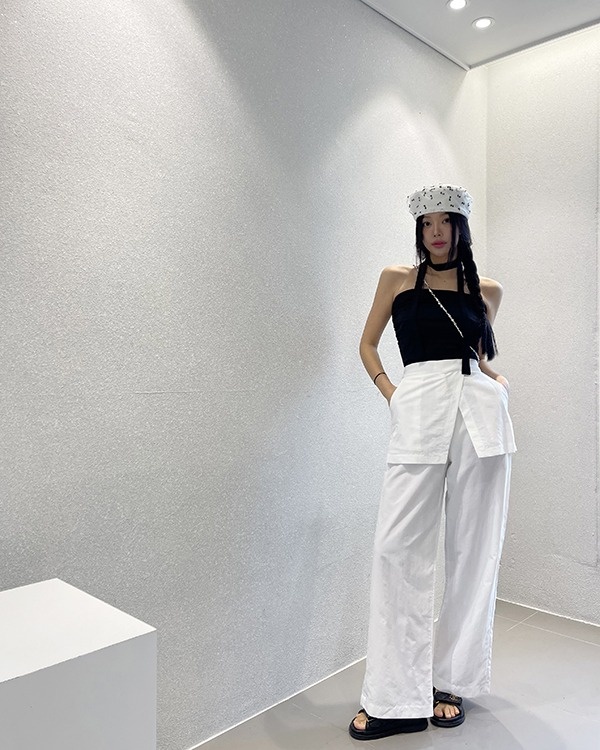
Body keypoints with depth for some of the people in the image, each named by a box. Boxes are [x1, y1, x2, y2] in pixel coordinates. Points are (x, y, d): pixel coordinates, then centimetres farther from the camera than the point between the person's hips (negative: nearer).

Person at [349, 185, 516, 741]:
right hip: (420, 414, -2)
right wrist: (388, 390, 1)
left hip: (480, 412, 2)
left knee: (472, 549, 5)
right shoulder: (398, 278, 11)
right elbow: (368, 344, 16)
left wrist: (500, 380, 7)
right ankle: (398, 698, 6)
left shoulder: (486, 290, 16)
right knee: (398, 547, -6)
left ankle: (453, 681, 22)